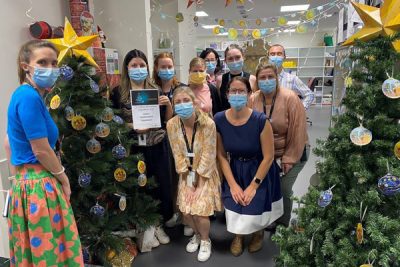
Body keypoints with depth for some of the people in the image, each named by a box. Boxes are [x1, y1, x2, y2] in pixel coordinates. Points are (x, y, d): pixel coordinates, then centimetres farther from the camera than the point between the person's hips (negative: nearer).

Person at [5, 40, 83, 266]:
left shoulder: (22, 95, 11)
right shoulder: (30, 97, -18)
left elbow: (9, 143, 18)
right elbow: (41, 150, -19)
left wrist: (19, 174, 19)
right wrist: (64, 179, -6)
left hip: (25, 182, 10)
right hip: (40, 186, -10)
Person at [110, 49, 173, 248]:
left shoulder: (156, 90, 7)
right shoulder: (118, 92, -1)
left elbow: (167, 120, 9)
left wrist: (168, 104, -9)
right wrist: (133, 127, -17)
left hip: (157, 146, 3)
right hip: (134, 148, -2)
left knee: (162, 184, 8)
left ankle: (158, 224, 30)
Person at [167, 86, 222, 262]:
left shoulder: (208, 124, -25)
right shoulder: (172, 125, -13)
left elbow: (208, 157, -20)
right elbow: (178, 155, -8)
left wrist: (200, 186, -16)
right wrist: (188, 184, -9)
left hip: (206, 174, -3)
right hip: (187, 174, 3)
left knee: (200, 211, -10)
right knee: (186, 211, 1)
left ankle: (205, 240, 22)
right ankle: (197, 234, 34)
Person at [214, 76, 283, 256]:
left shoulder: (260, 121, -24)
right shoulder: (219, 120, -14)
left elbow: (268, 157, -16)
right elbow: (222, 155, -5)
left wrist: (253, 186, -14)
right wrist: (233, 185, -8)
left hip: (259, 171, -2)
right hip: (235, 170, 3)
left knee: (254, 212, -7)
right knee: (233, 210, -7)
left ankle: (259, 232, 34)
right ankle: (238, 234, 33)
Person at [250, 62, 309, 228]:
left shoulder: (290, 98, -19)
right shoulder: (253, 100, -8)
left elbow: (298, 131, -17)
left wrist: (289, 159, -16)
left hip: (293, 153, -3)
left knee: (283, 189, -2)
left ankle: (283, 226, 23)